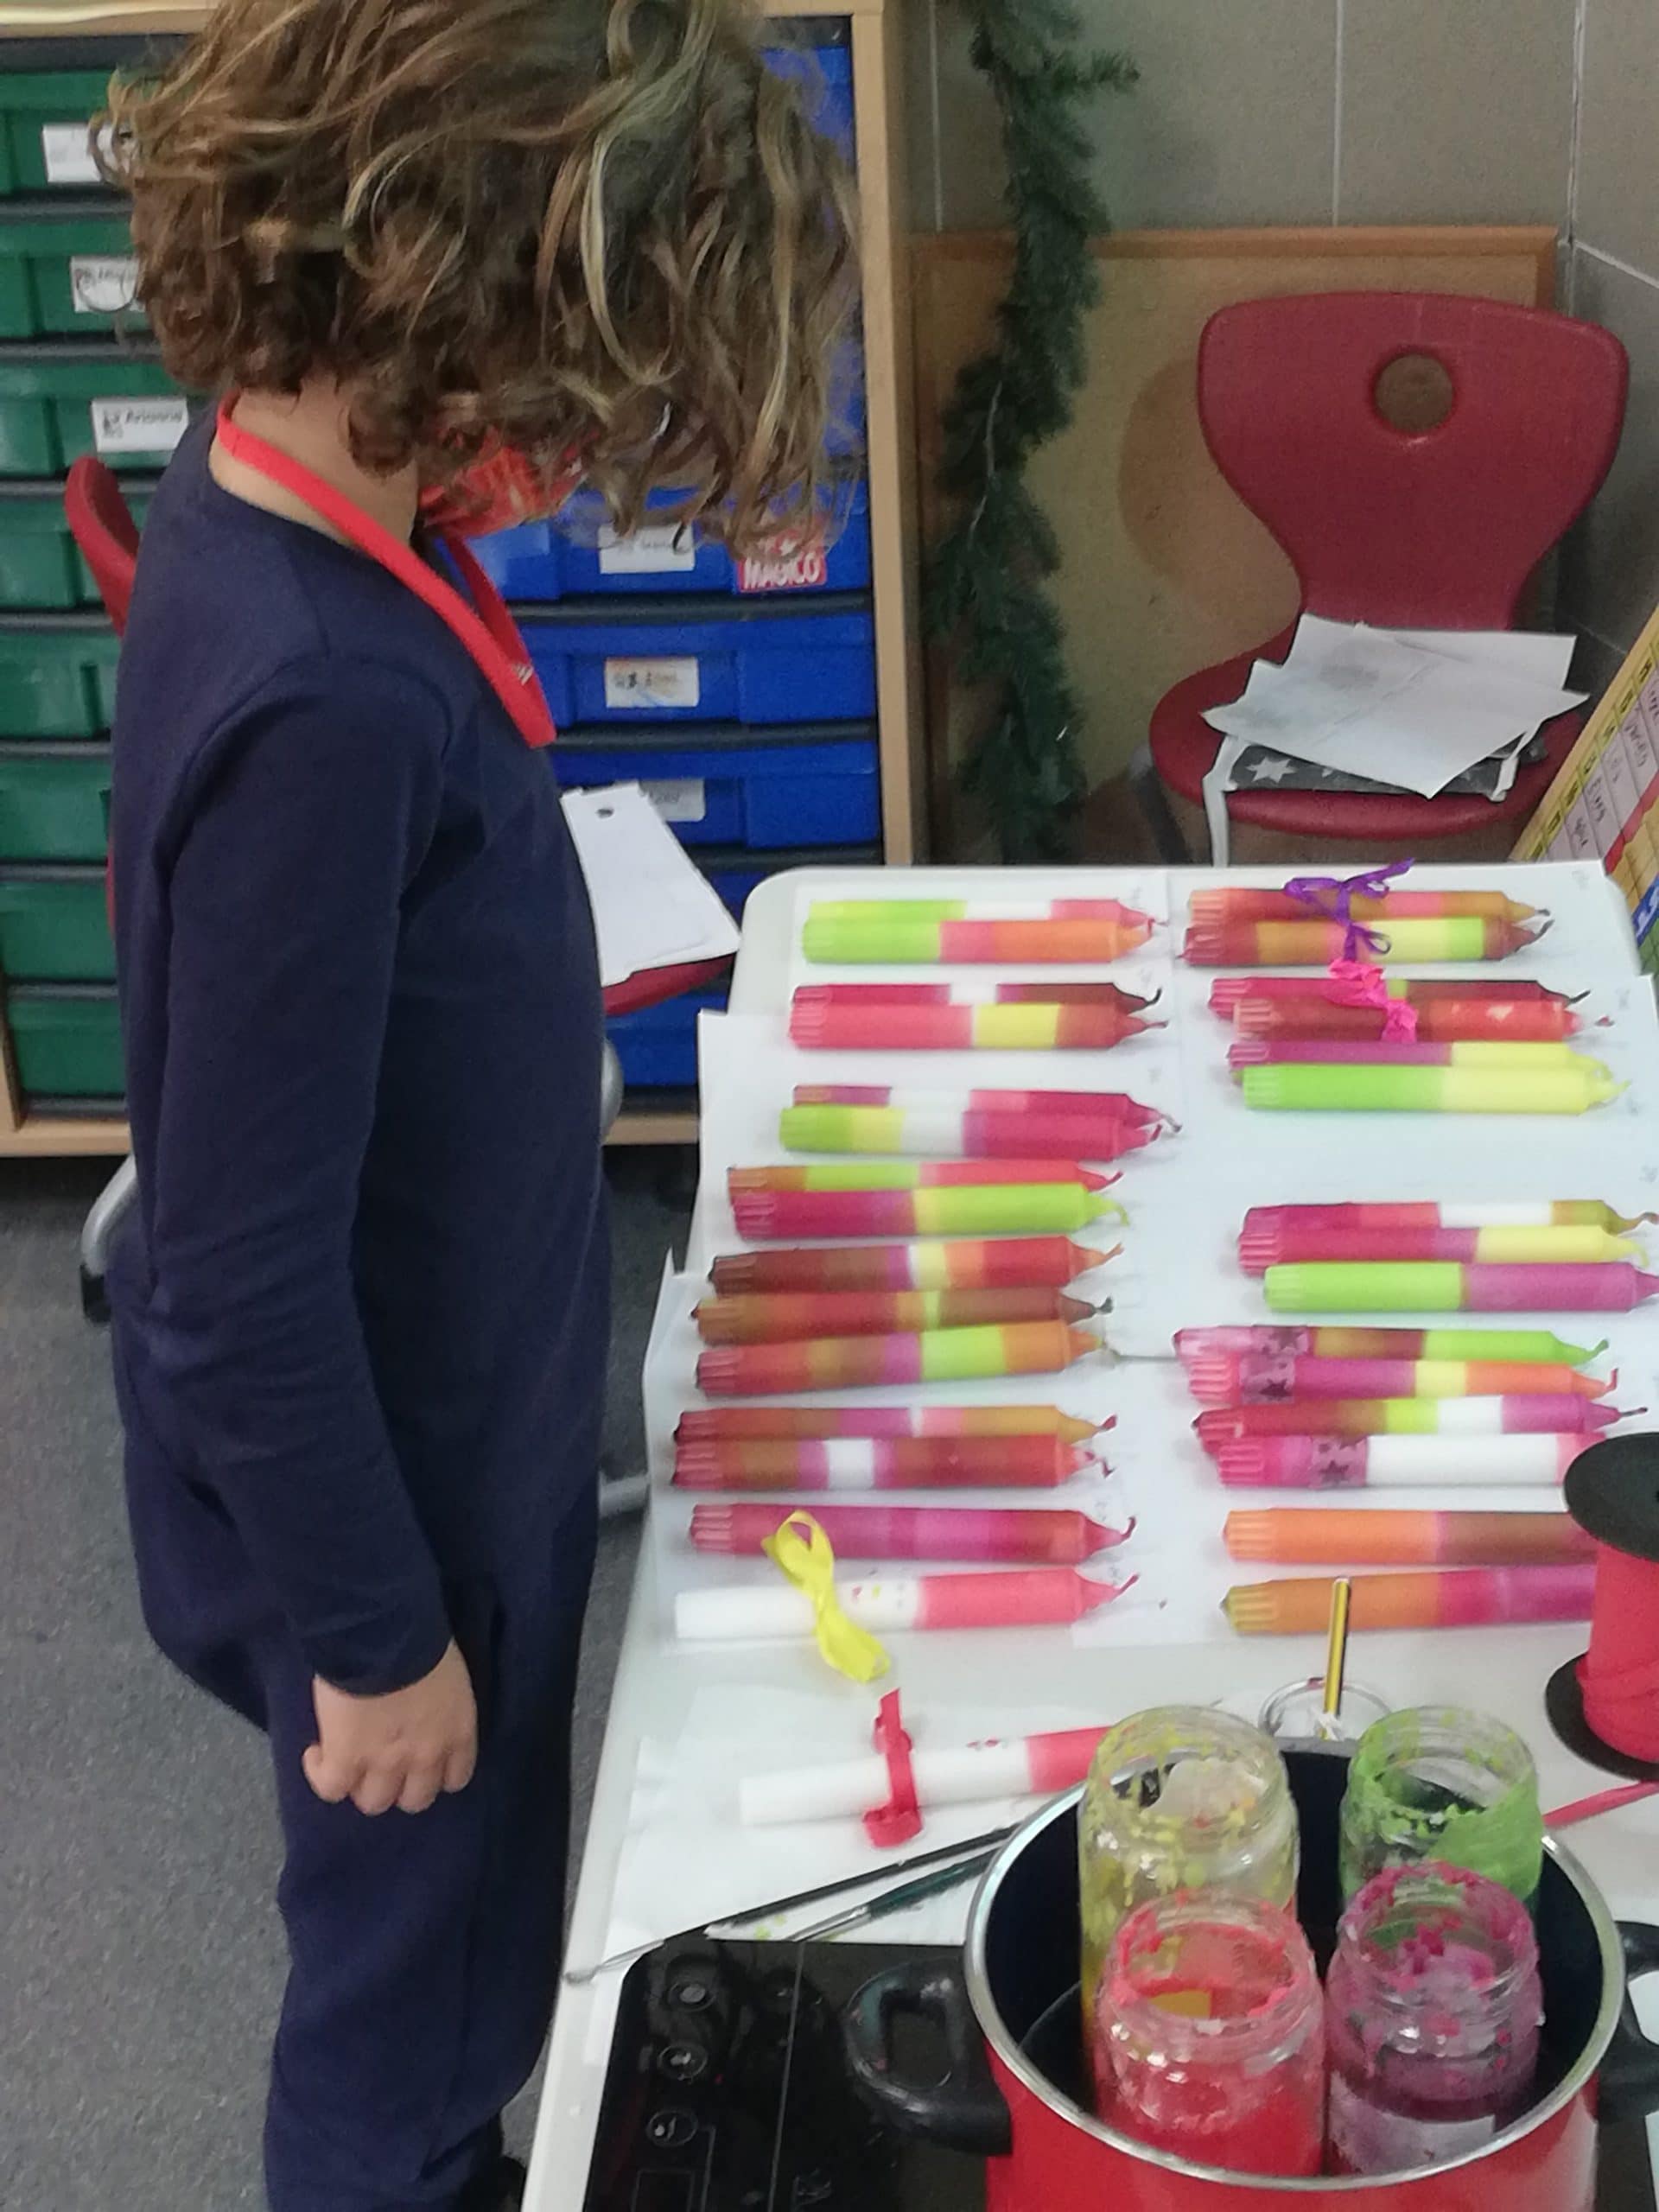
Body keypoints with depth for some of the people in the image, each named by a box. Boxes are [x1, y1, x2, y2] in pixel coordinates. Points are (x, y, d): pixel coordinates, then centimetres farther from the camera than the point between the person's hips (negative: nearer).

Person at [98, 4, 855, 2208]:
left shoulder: (278, 492, -7)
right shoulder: (321, 700, -35)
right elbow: (243, 1274, -26)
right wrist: (371, 1633, -17)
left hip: (435, 1415, 8)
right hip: (383, 1480, -8)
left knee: (452, 1930, 30)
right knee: (419, 1967, 18)